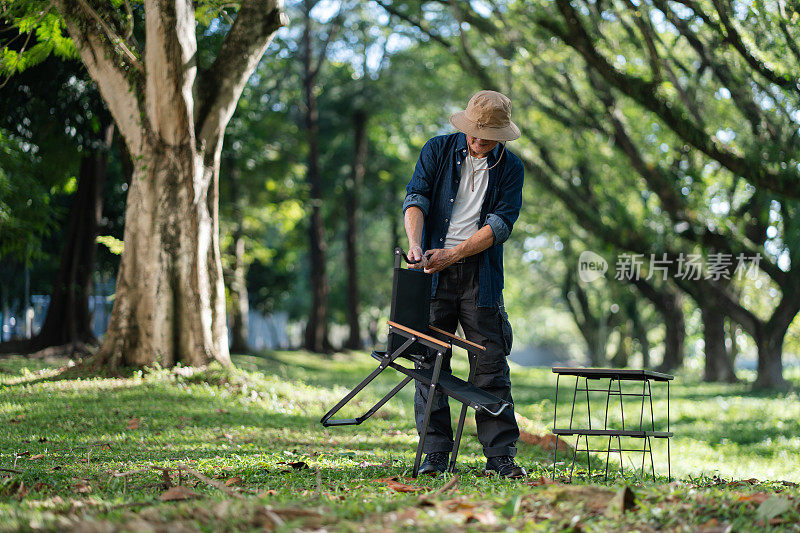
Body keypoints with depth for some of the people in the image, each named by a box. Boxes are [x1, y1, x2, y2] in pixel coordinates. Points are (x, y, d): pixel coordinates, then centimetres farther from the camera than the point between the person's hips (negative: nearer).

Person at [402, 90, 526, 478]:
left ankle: (500, 457, 1)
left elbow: (500, 224, -5)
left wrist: (453, 254, -16)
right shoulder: (438, 151, 5)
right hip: (433, 272, 0)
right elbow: (416, 199, -4)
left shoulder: (510, 168, 4)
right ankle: (435, 455, 5)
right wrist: (415, 244, -23)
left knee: (491, 365, -3)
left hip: (480, 275, 0)